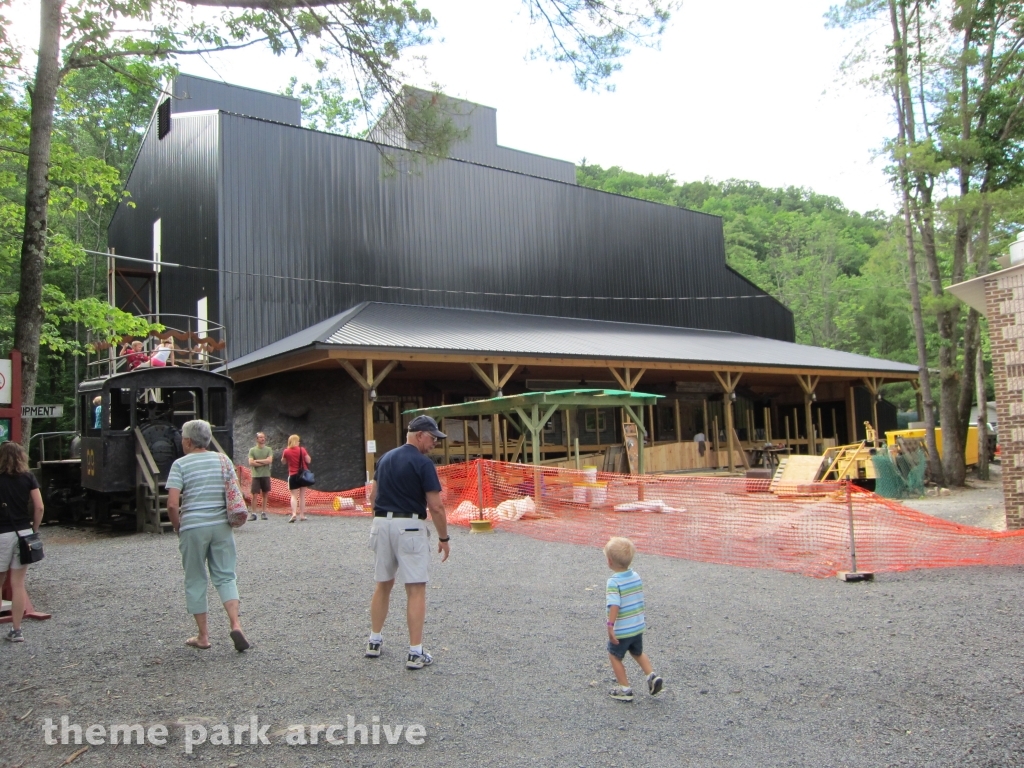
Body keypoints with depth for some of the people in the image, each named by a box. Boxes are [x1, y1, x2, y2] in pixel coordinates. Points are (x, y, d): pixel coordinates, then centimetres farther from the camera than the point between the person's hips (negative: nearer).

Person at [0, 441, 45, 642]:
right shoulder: (28, 477, 0)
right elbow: (39, 507, -4)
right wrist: (34, 529, 8)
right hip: (23, 533, 3)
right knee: (18, 584, 8)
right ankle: (16, 630, 11)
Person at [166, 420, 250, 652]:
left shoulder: (181, 464, -5)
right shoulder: (223, 461, 6)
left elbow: (172, 504, -12)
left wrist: (177, 527, 3)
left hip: (193, 528, -3)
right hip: (221, 526, 3)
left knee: (196, 581, 10)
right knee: (225, 576, 10)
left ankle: (203, 636, 16)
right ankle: (236, 624, -8)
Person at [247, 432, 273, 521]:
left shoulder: (269, 450, 6)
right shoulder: (252, 450, 3)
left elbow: (270, 460, -8)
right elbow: (251, 463, -8)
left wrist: (257, 461, -9)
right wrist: (264, 462, -9)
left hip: (266, 475, 1)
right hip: (256, 475, -1)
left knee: (265, 494, 6)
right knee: (254, 495, -4)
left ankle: (264, 513, 12)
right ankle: (253, 514, 1)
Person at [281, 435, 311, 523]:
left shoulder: (286, 451, -5)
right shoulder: (302, 450, -5)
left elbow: (283, 462, 11)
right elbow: (308, 460, -1)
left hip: (293, 476, -1)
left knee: (294, 496, -1)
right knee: (302, 495, 10)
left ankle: (294, 514, -20)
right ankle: (302, 515, 11)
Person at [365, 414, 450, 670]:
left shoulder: (385, 458, 11)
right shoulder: (423, 463, -11)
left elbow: (373, 496, 16)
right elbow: (436, 506, -13)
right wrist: (443, 538, -3)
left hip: (381, 524, 7)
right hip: (410, 527, -7)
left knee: (383, 584, 19)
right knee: (416, 589, -2)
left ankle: (374, 641, 28)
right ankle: (415, 653, -1)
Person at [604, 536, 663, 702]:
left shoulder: (614, 582, -21)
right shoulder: (636, 576, 0)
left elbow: (614, 605, -31)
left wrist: (610, 625, -32)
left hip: (621, 630, -7)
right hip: (638, 626, 7)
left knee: (615, 656, 14)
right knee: (638, 653, 28)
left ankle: (625, 690, 19)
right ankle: (652, 676, 14)